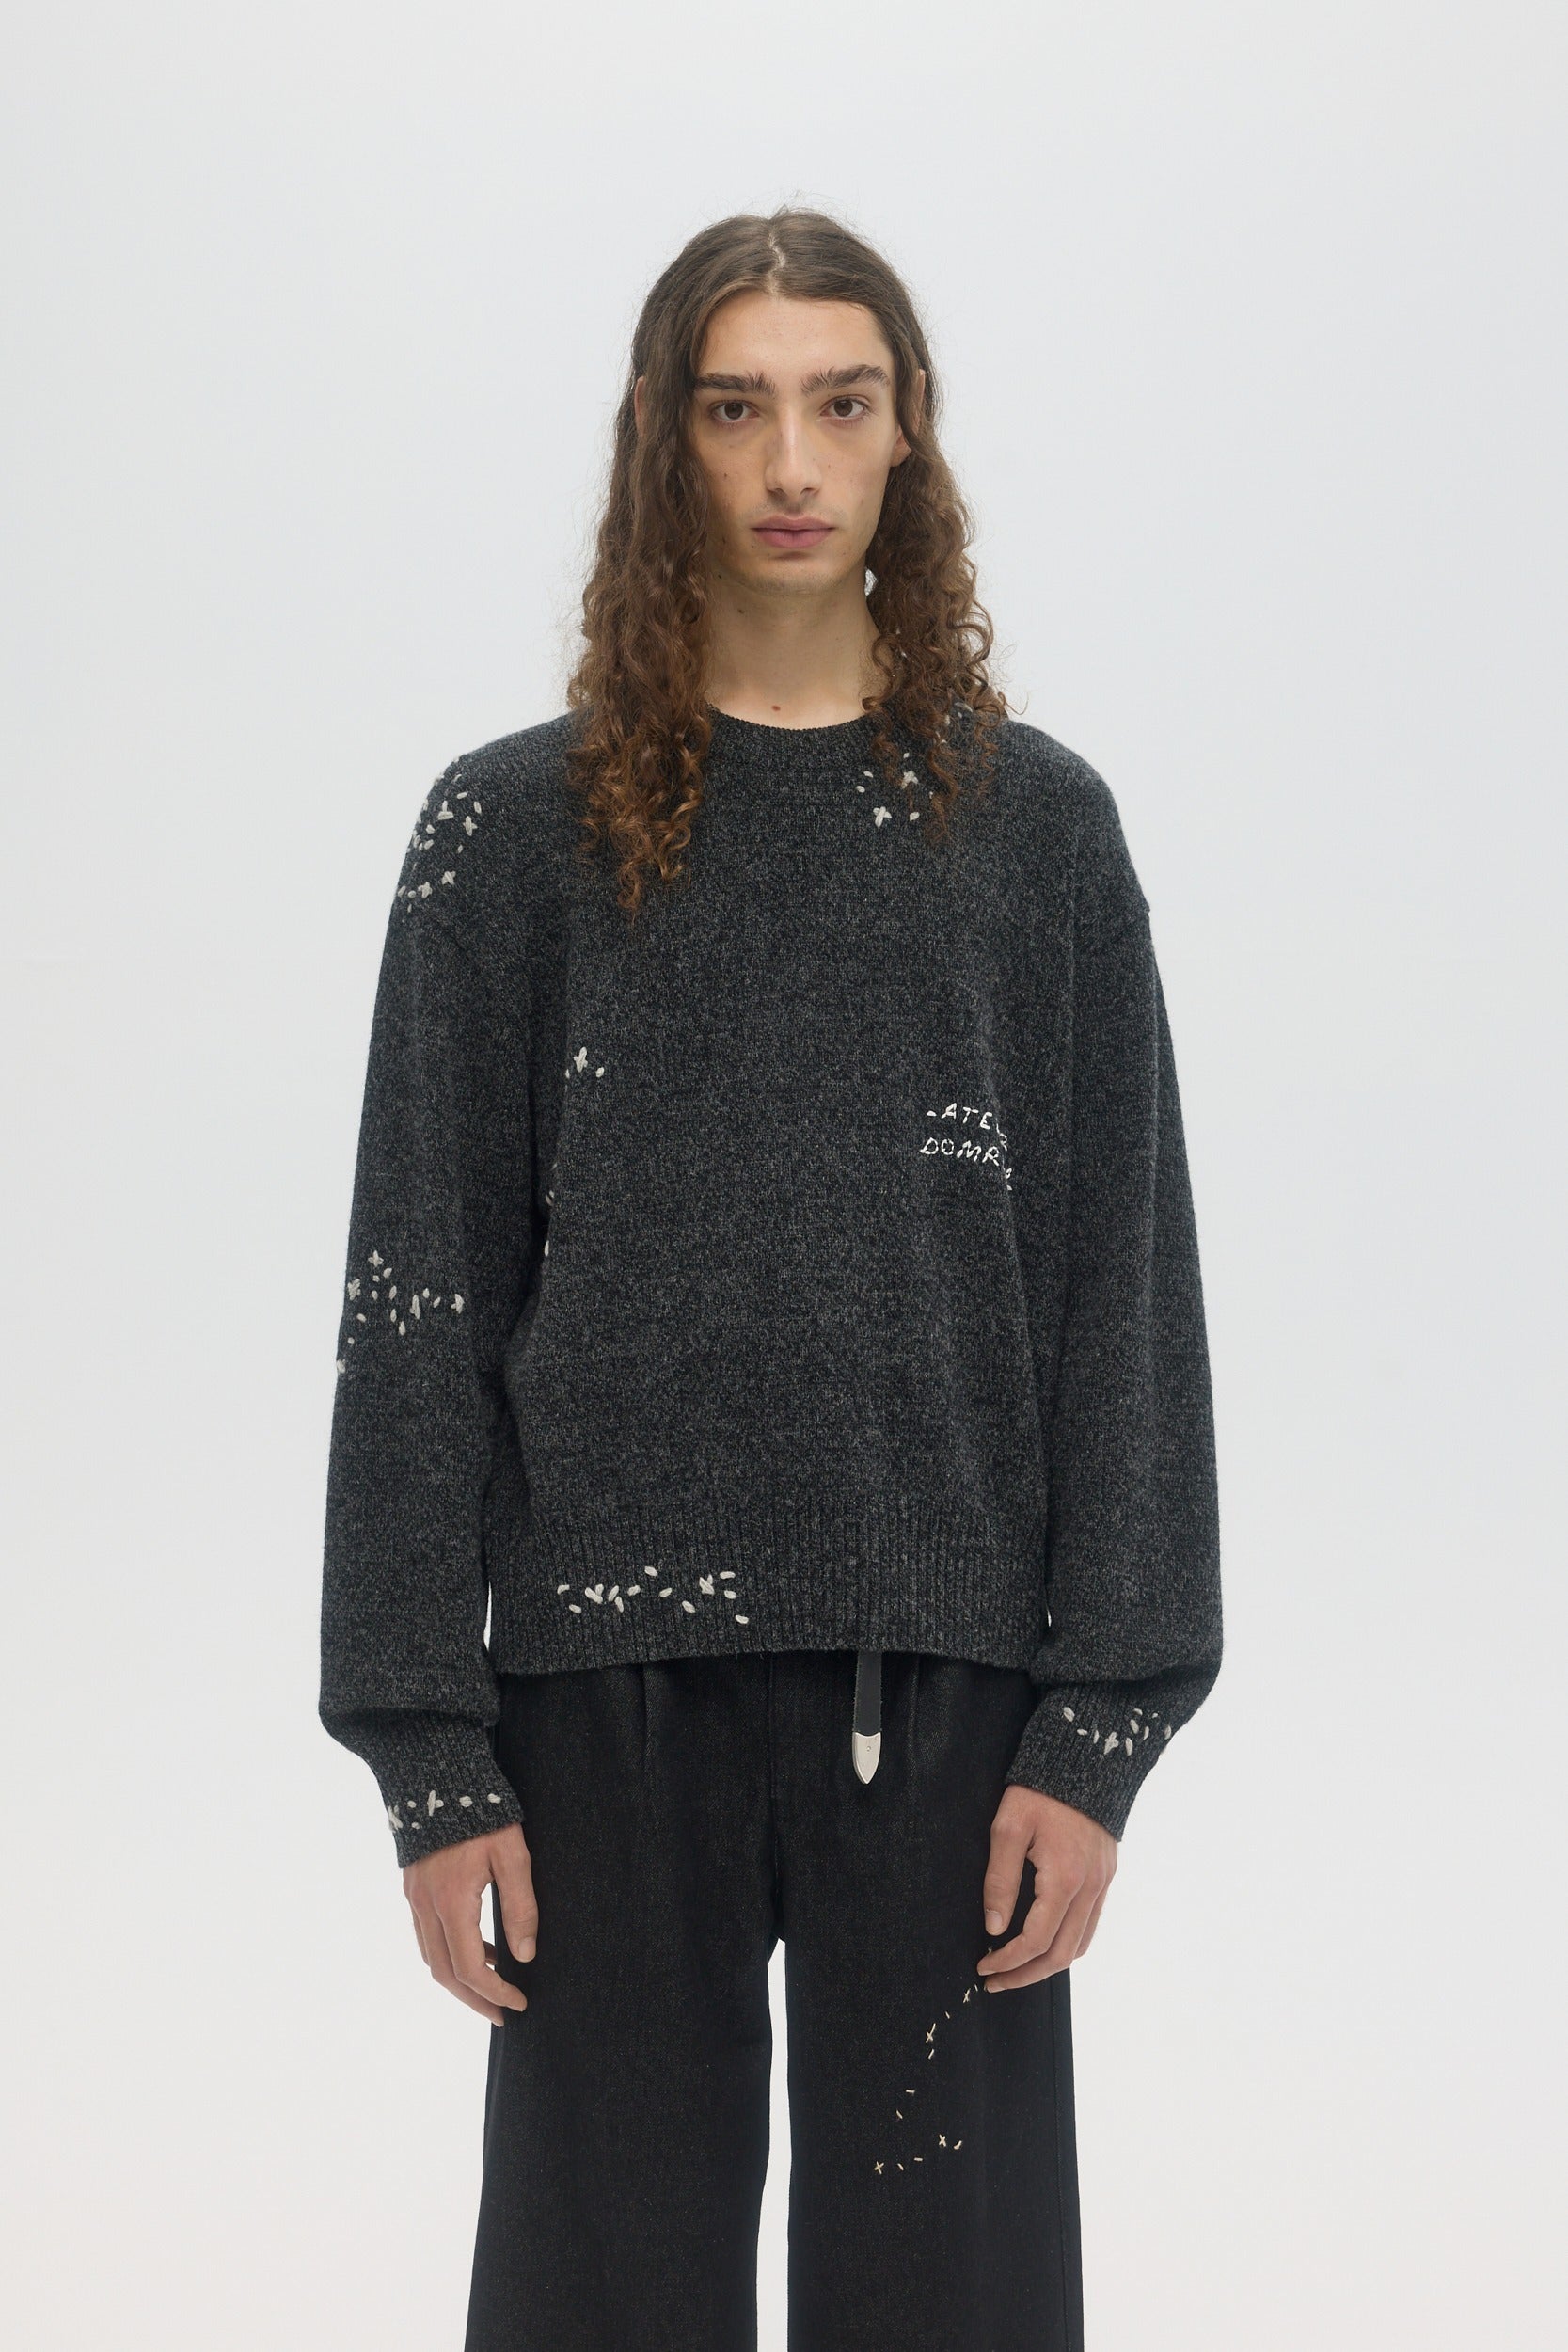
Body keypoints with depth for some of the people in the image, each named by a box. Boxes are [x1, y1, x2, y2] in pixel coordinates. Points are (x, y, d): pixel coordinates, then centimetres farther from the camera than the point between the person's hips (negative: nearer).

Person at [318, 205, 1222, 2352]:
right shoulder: (519, 833, 3)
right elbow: (421, 1308, 2)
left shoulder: (1035, 826, 5)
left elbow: (1125, 1300, 3)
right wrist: (431, 1757, -3)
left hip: (947, 1688, 0)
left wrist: (1099, 1727, -4)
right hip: (613, 1689, 0)